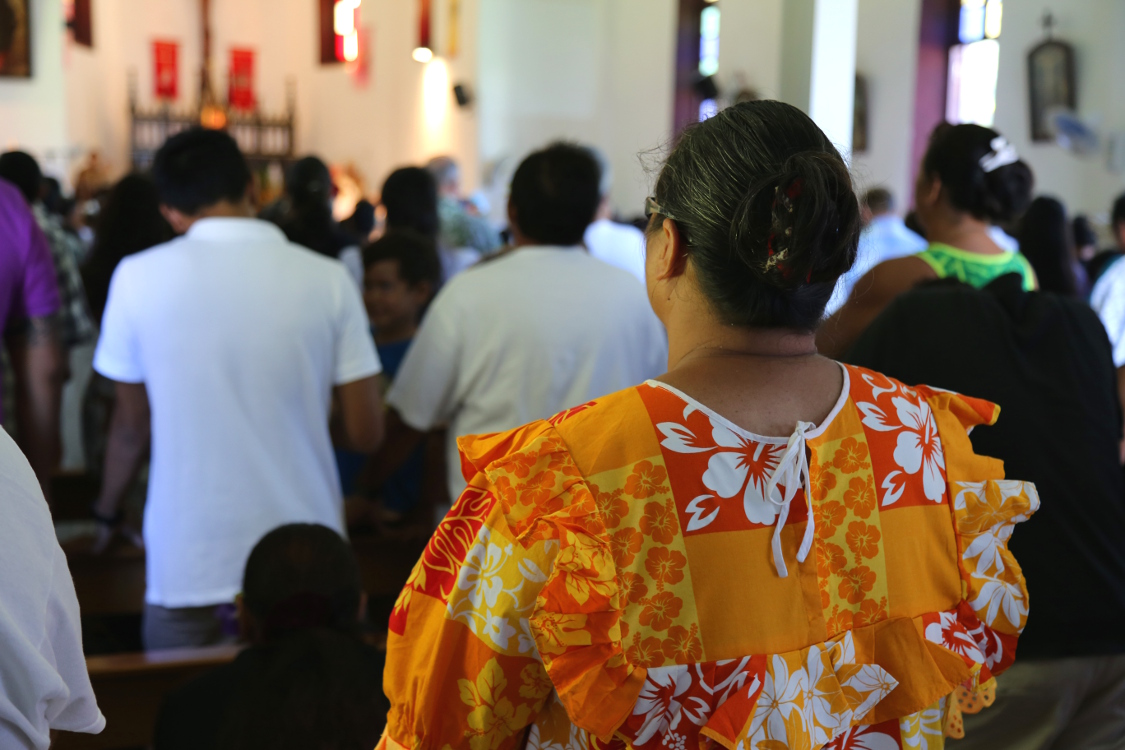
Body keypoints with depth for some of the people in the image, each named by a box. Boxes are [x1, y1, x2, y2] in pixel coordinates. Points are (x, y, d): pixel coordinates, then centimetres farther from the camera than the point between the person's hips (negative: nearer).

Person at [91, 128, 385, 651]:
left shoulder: (137, 278, -5)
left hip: (186, 564, 0)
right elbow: (366, 433, -3)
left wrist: (107, 512, 24)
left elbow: (132, 426, 6)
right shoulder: (328, 279, -5)